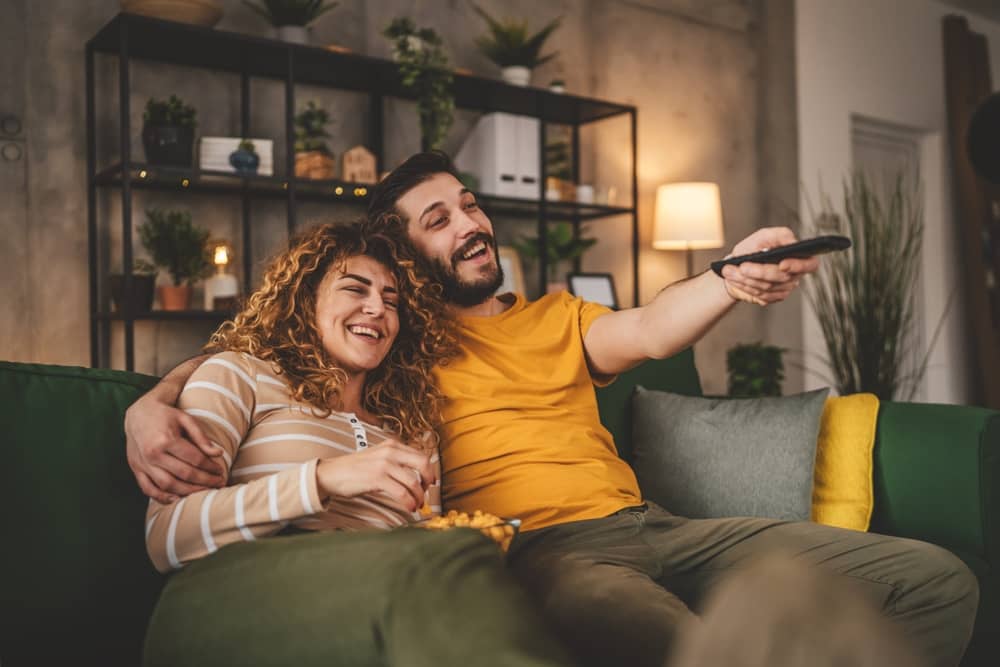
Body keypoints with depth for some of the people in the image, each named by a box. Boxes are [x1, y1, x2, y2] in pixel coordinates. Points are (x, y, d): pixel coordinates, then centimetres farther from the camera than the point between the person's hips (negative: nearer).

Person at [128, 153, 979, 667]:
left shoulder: (556, 317, 23)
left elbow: (648, 331, 3)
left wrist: (735, 277, -18)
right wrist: (152, 408, -14)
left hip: (645, 525, 6)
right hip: (533, 551, -5)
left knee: (935, 580, -5)